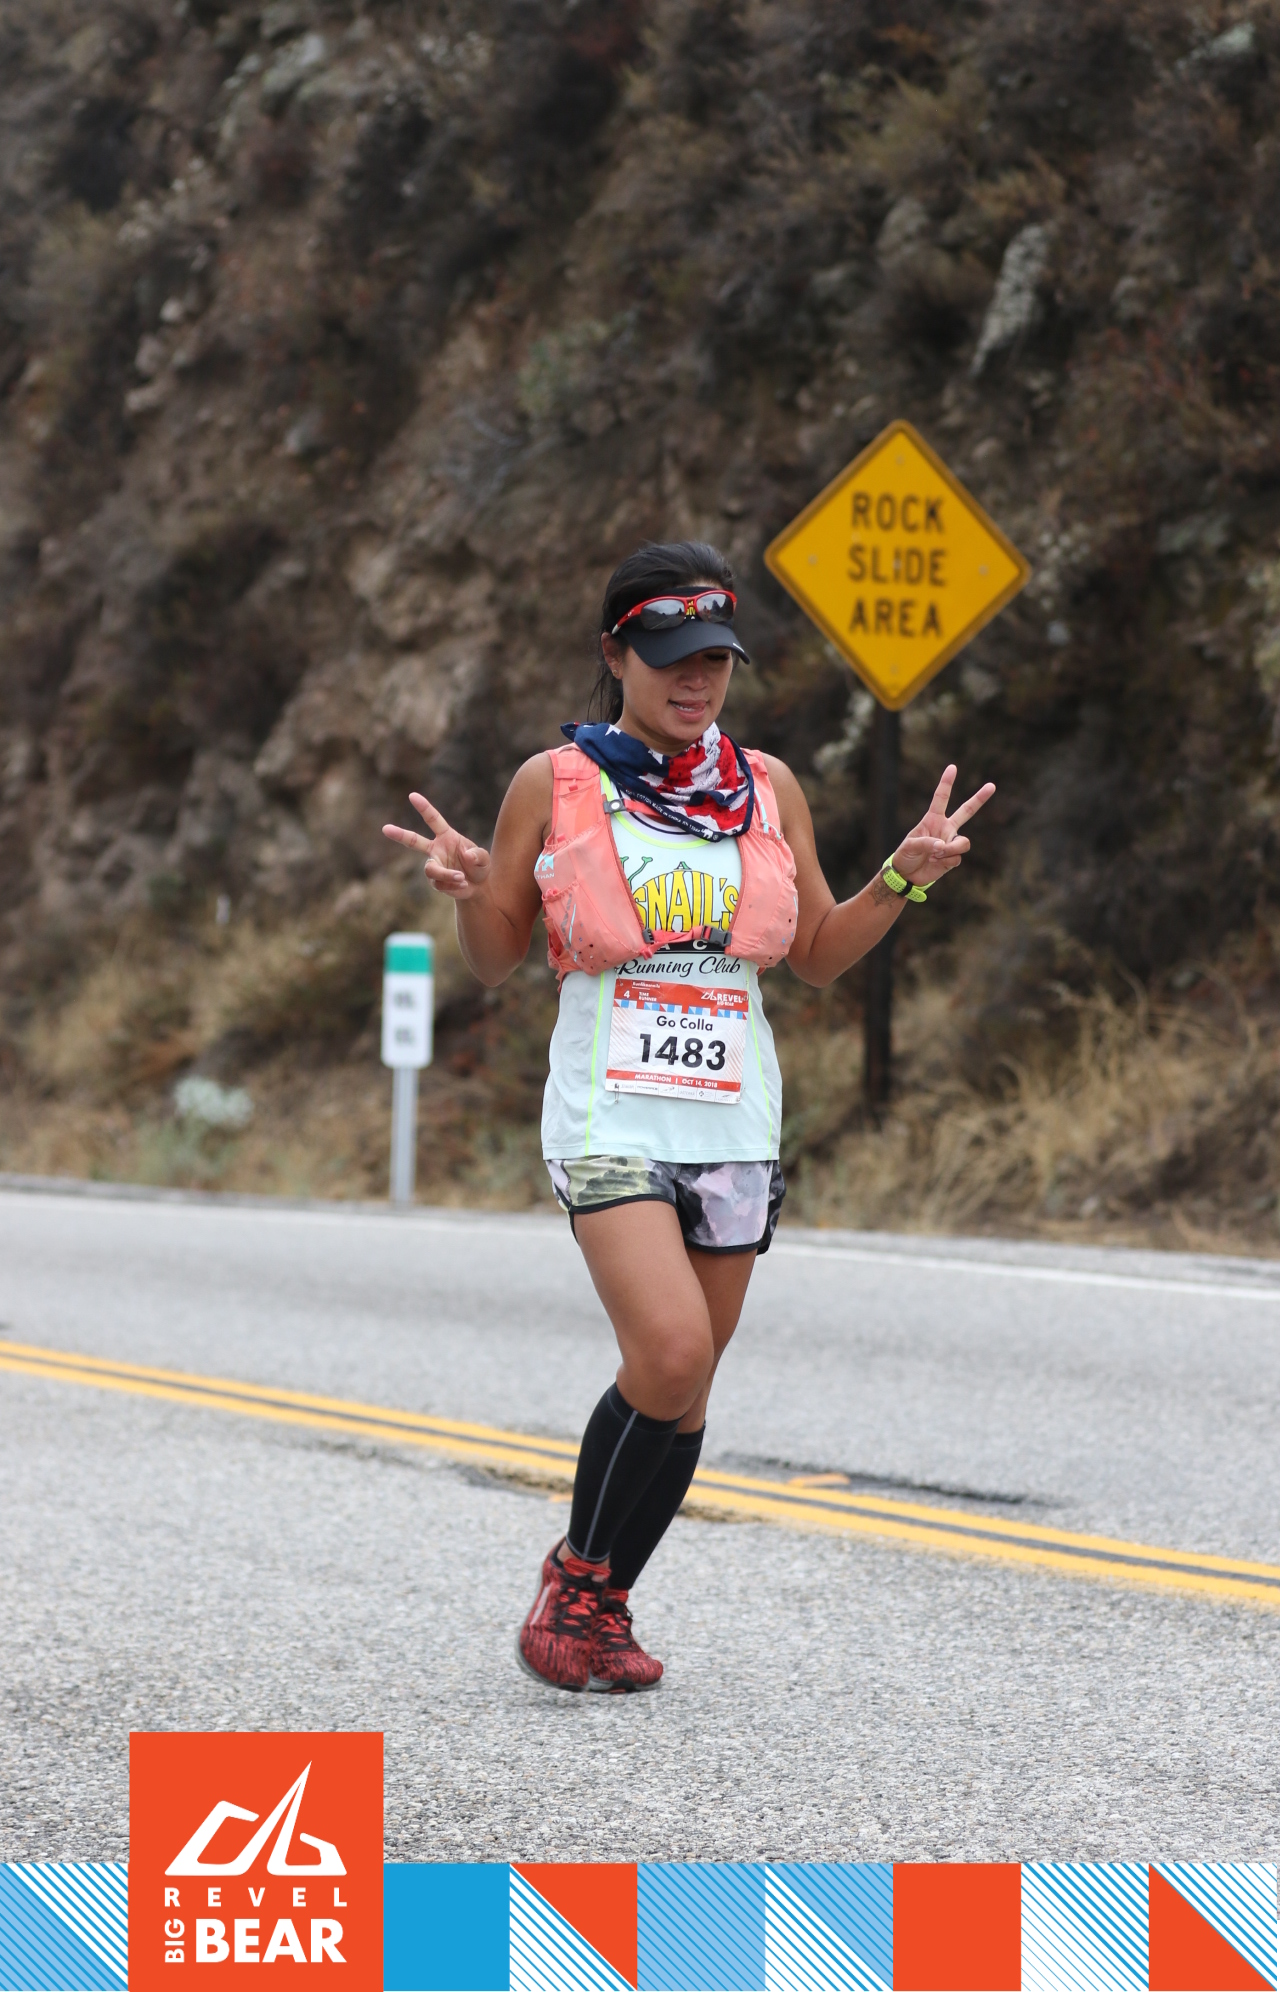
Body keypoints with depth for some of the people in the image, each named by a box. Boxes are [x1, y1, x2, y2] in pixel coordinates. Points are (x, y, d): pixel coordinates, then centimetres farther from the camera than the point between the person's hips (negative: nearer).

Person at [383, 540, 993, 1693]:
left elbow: (818, 956, 16)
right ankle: (576, 1579, 0)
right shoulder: (554, 785, 0)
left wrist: (906, 877, 1)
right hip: (610, 1110, -4)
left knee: (684, 1384, 5)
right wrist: (470, 889, -15)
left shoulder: (768, 788, 10)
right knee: (669, 1354, -20)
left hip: (734, 1116, 4)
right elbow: (498, 961, 6)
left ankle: (602, 1605, 21)